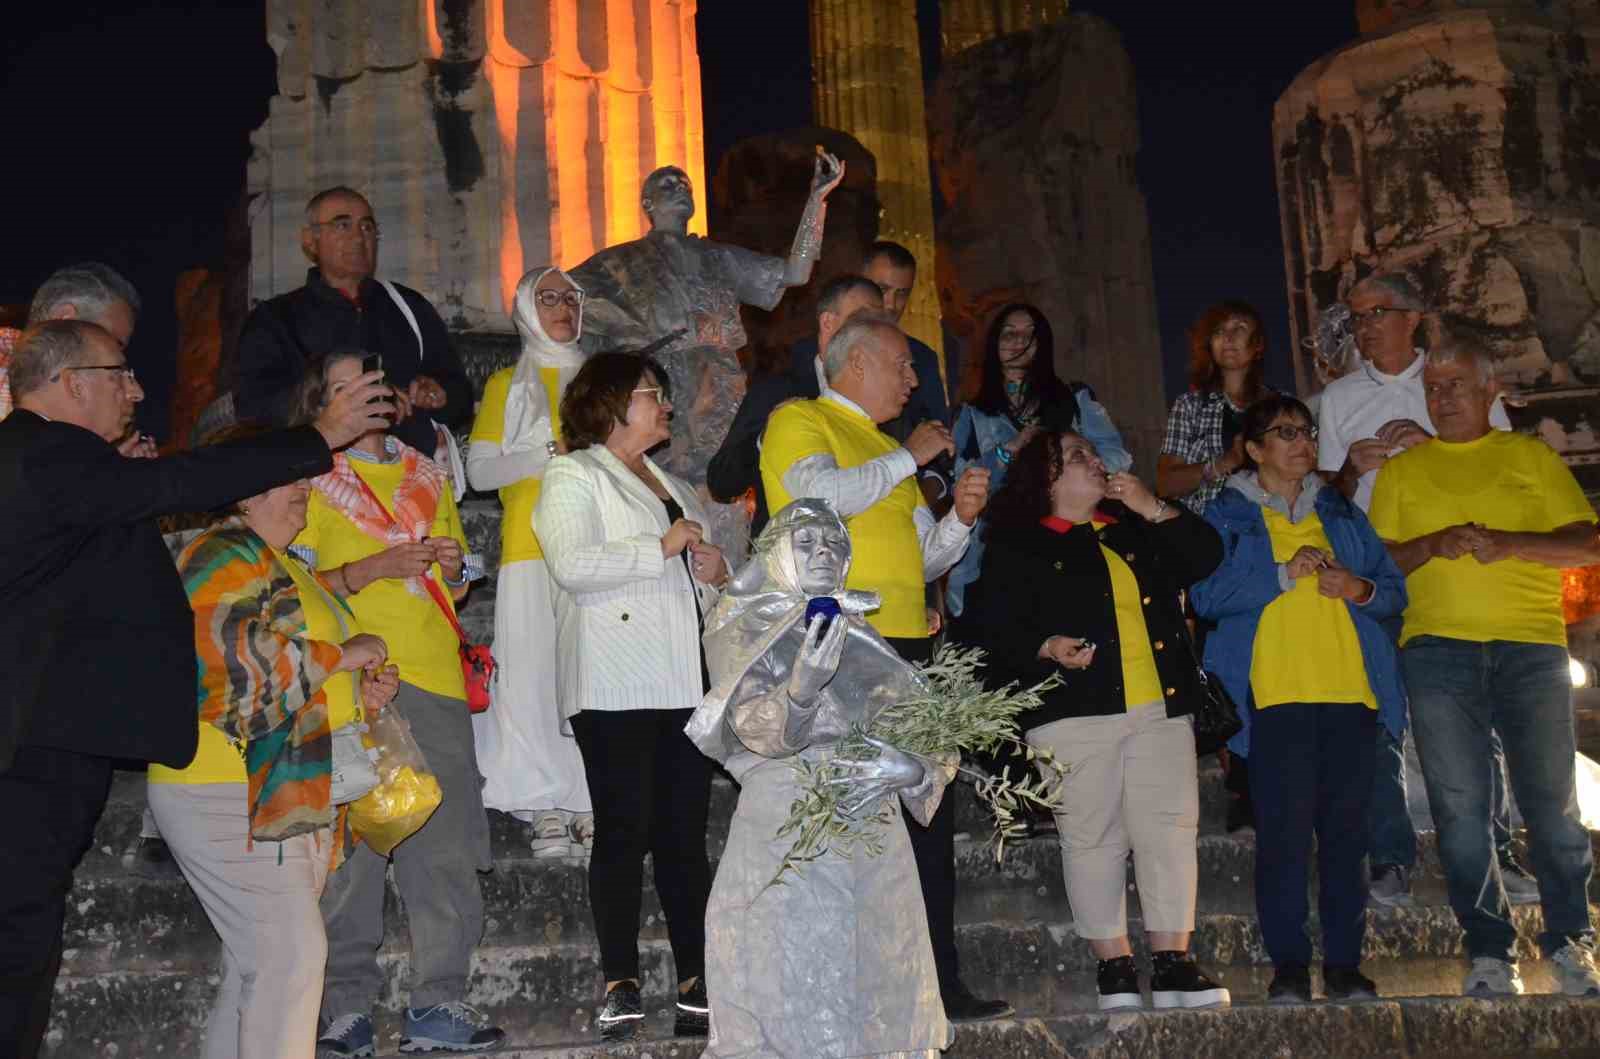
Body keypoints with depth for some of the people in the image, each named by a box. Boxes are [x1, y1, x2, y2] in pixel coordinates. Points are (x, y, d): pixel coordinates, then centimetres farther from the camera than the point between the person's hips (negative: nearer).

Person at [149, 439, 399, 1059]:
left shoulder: (282, 565, 22)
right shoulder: (223, 557, -10)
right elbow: (249, 659, -23)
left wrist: (359, 690, 12)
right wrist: (345, 655, -12)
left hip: (285, 797, 10)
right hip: (232, 795, -10)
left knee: (256, 962, 11)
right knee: (290, 954, -13)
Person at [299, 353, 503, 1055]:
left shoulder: (428, 476, 21)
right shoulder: (312, 480, 8)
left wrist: (454, 566, 5)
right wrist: (369, 569, -12)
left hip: (436, 678, 4)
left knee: (446, 845, -2)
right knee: (351, 844, -6)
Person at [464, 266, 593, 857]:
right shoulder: (506, 384, 14)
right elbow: (479, 470, 4)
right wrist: (550, 451, -8)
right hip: (532, 546, -2)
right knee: (536, 668, -8)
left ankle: (592, 805, -3)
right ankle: (548, 809, -3)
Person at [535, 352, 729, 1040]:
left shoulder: (674, 486, 27)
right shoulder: (574, 477, 4)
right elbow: (572, 565, -14)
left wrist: (716, 574, 10)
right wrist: (659, 548, -11)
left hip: (686, 683, 7)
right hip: (616, 686, -6)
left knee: (686, 834, 4)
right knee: (624, 833, -7)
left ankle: (695, 984, 7)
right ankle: (621, 988, -2)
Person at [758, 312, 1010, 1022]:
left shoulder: (889, 452, 25)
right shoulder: (798, 420, 2)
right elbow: (821, 492, -18)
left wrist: (961, 517, 6)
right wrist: (908, 458, -7)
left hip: (906, 645, 8)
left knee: (929, 812, 6)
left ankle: (938, 982, 13)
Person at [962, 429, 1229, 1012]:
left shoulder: (1137, 528, 21)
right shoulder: (1017, 546, 5)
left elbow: (1205, 555, 14)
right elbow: (993, 625, -2)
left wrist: (1154, 508, 4)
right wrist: (1047, 648, -17)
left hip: (1161, 706, 4)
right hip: (1075, 708, -4)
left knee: (1170, 829, -2)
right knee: (1093, 837, -3)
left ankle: (1173, 964, 4)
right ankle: (1113, 966, 5)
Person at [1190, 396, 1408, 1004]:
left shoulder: (1341, 513, 21)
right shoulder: (1227, 515, 9)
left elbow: (1394, 589, 18)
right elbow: (1206, 595, -5)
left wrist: (1360, 589, -3)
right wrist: (1285, 573, -11)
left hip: (1350, 691, 4)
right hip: (1275, 692, -3)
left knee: (1346, 831, 3)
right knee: (1284, 832, -7)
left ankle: (1344, 962, 10)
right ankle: (1288, 963, 1)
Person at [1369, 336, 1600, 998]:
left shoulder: (1532, 457, 13)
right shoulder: (1401, 471, 15)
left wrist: (1508, 542, -10)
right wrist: (1433, 546, -9)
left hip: (1532, 646, 0)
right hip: (1437, 650, 1)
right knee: (1460, 807, -1)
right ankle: (1490, 954, 6)